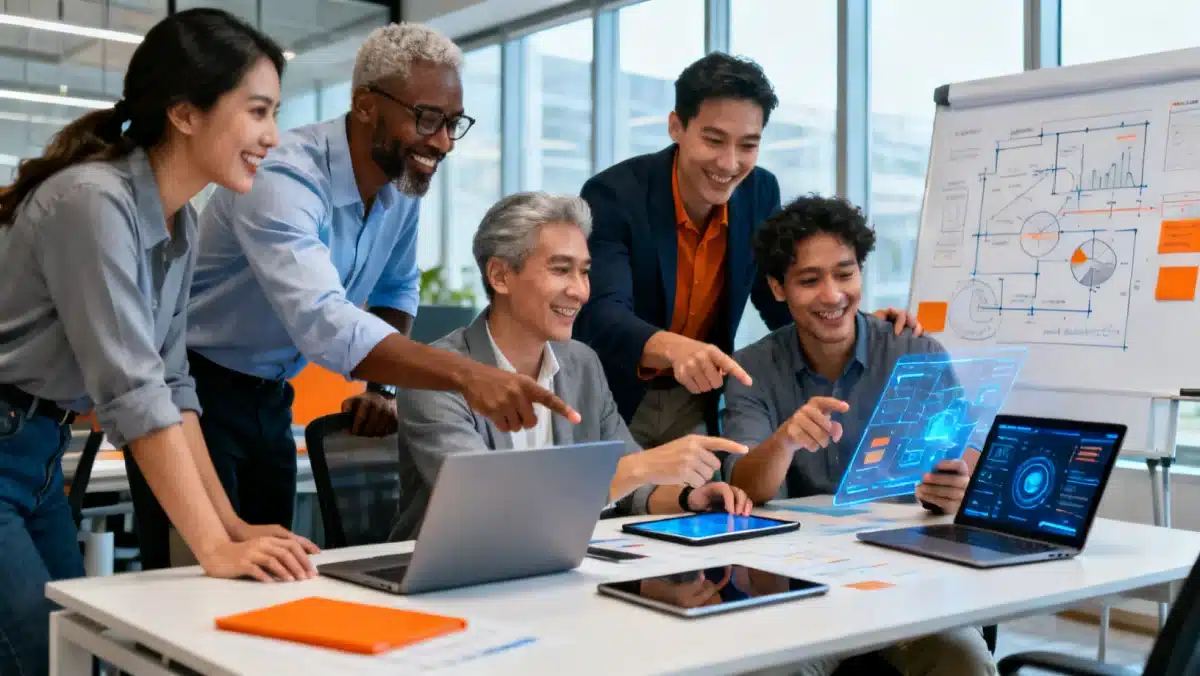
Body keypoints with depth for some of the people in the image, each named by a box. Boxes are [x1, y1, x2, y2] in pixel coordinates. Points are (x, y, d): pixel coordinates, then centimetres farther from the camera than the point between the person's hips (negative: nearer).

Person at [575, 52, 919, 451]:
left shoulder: (760, 192, -6)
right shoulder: (613, 195, -22)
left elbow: (780, 301, 4)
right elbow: (602, 315, -35)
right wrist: (674, 348, -55)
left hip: (697, 401, 4)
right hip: (610, 402, -4)